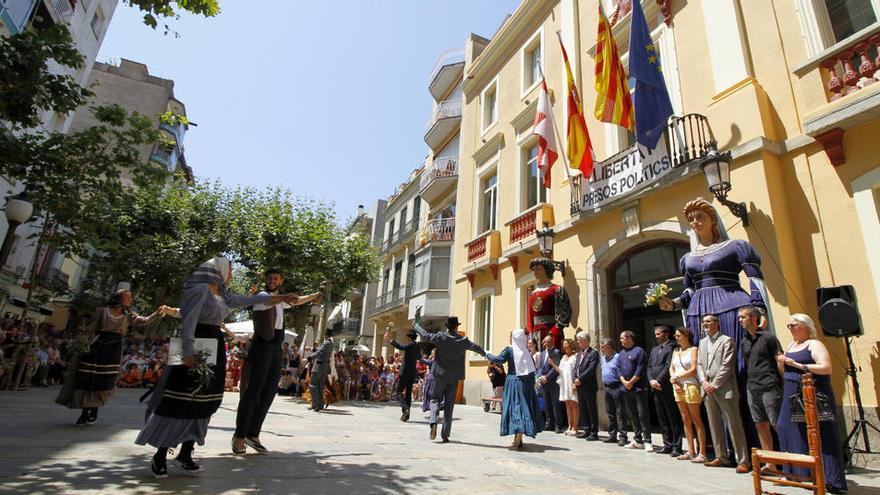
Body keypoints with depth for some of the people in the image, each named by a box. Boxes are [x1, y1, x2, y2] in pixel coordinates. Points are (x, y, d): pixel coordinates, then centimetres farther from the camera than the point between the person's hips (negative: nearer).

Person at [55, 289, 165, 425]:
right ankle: (84, 412, 12)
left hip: (114, 351, 2)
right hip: (97, 348, -2)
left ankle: (94, 410, 20)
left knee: (104, 382, 3)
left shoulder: (128, 316, 8)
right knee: (88, 379, -1)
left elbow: (144, 321, -4)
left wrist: (158, 313, -19)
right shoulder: (102, 311, 0)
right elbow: (89, 329, 1)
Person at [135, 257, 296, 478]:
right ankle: (159, 456, 9)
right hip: (196, 350, -8)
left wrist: (280, 297, 24)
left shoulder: (221, 294, 15)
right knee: (179, 403, -4)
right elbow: (188, 322, -16)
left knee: (203, 402, 8)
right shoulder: (199, 289, -10)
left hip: (214, 352, 9)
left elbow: (246, 300, 22)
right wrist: (189, 354, -22)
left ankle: (186, 452, 17)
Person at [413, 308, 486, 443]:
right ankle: (445, 435, 11)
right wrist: (483, 353, 37)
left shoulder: (440, 337, -9)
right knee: (449, 405, 9)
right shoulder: (463, 340, -3)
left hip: (440, 374, -1)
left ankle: (433, 422, -13)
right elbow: (476, 348, 13)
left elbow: (424, 334, -3)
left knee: (435, 399, 14)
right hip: (454, 377, 1)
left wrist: (417, 317, 9)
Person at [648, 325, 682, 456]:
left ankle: (676, 447, 6)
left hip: (667, 388, -8)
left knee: (673, 419, 0)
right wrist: (651, 380, 0)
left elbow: (668, 366, -15)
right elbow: (649, 367, 15)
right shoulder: (654, 349, 19)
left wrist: (658, 381, -14)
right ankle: (667, 445, 19)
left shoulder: (671, 347, -7)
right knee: (662, 419, 11)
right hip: (656, 389, 8)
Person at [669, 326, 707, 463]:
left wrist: (676, 377, -7)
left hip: (690, 386, -6)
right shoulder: (675, 351, 16)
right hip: (678, 388, 6)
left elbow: (693, 369, -12)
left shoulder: (693, 349, -4)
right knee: (685, 420, 9)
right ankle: (691, 451, 15)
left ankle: (702, 453, 2)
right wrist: (675, 383, -3)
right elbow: (671, 368, 12)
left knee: (696, 420, -3)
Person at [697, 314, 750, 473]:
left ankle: (742, 461, 3)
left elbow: (727, 366, -11)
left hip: (724, 389, -6)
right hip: (708, 389, 6)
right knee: (714, 425, 11)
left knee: (734, 425, -3)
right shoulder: (702, 342, 17)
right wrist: (704, 382, -1)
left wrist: (714, 385, -13)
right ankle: (721, 457, 20)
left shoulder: (726, 340, -3)